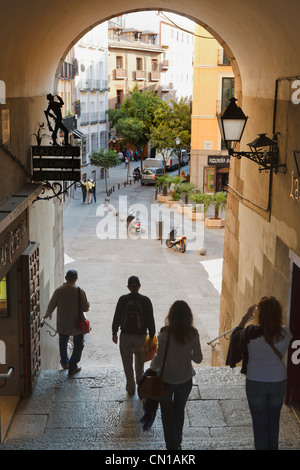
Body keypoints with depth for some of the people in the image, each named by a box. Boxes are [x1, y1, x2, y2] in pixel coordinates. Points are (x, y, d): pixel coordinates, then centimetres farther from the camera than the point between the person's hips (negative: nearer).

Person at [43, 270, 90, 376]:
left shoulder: (59, 291, -10)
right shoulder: (80, 291, -16)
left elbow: (51, 306, -1)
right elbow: (85, 308, -12)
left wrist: (48, 314, 20)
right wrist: (87, 304, 12)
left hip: (62, 324, 2)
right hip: (77, 324, -2)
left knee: (63, 343, 26)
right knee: (78, 345, 15)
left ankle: (64, 362, 42)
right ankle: (72, 367, 14)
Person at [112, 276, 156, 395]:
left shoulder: (123, 300, -8)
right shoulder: (145, 300, -9)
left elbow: (116, 318, -2)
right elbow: (150, 320, -6)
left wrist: (114, 333, 10)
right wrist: (151, 336, 3)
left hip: (125, 336, -1)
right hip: (140, 336, 1)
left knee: (127, 363, 12)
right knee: (139, 358, 27)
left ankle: (130, 387, 19)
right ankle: (140, 381, 41)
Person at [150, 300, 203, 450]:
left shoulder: (165, 333, -21)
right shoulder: (193, 333, -13)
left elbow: (159, 357, -18)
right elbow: (198, 358, -8)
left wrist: (152, 369, 1)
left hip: (166, 379, -3)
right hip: (185, 379, 3)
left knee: (167, 413, 16)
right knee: (179, 410, 25)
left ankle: (171, 445, 21)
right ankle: (177, 443, 39)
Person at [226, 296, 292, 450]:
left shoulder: (251, 333, -23)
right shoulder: (285, 333, -15)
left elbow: (236, 336, -2)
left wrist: (245, 318, 4)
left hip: (255, 383, -3)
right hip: (278, 381, 3)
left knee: (259, 422, 14)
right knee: (274, 421, 21)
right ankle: (273, 447, 35)